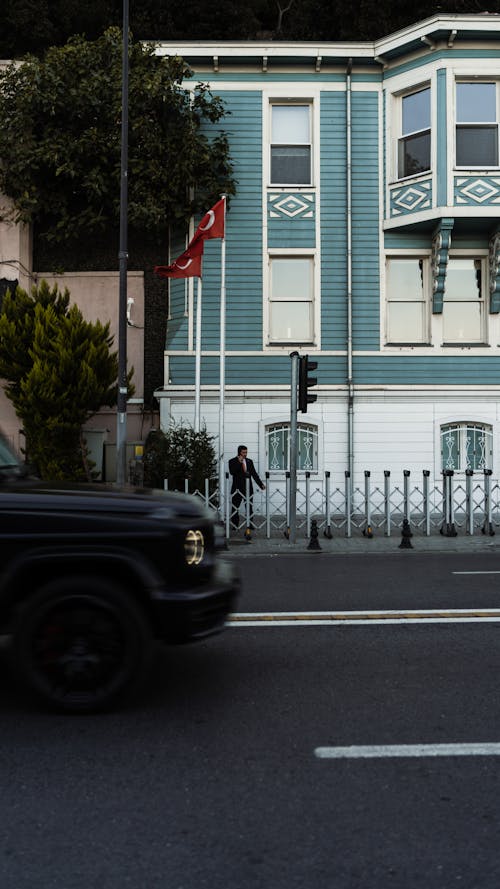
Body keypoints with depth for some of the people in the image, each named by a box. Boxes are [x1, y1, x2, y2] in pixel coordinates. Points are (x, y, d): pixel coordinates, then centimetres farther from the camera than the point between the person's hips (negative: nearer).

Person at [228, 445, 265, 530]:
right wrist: (239, 462, -21)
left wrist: (261, 484, 4)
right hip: (237, 488, -3)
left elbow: (254, 474, 11)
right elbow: (232, 472, -17)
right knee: (235, 508, 1)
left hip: (248, 488, 3)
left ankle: (250, 525, 10)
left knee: (249, 507, 4)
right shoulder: (233, 461, 0)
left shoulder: (249, 461, 11)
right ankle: (235, 526, 9)